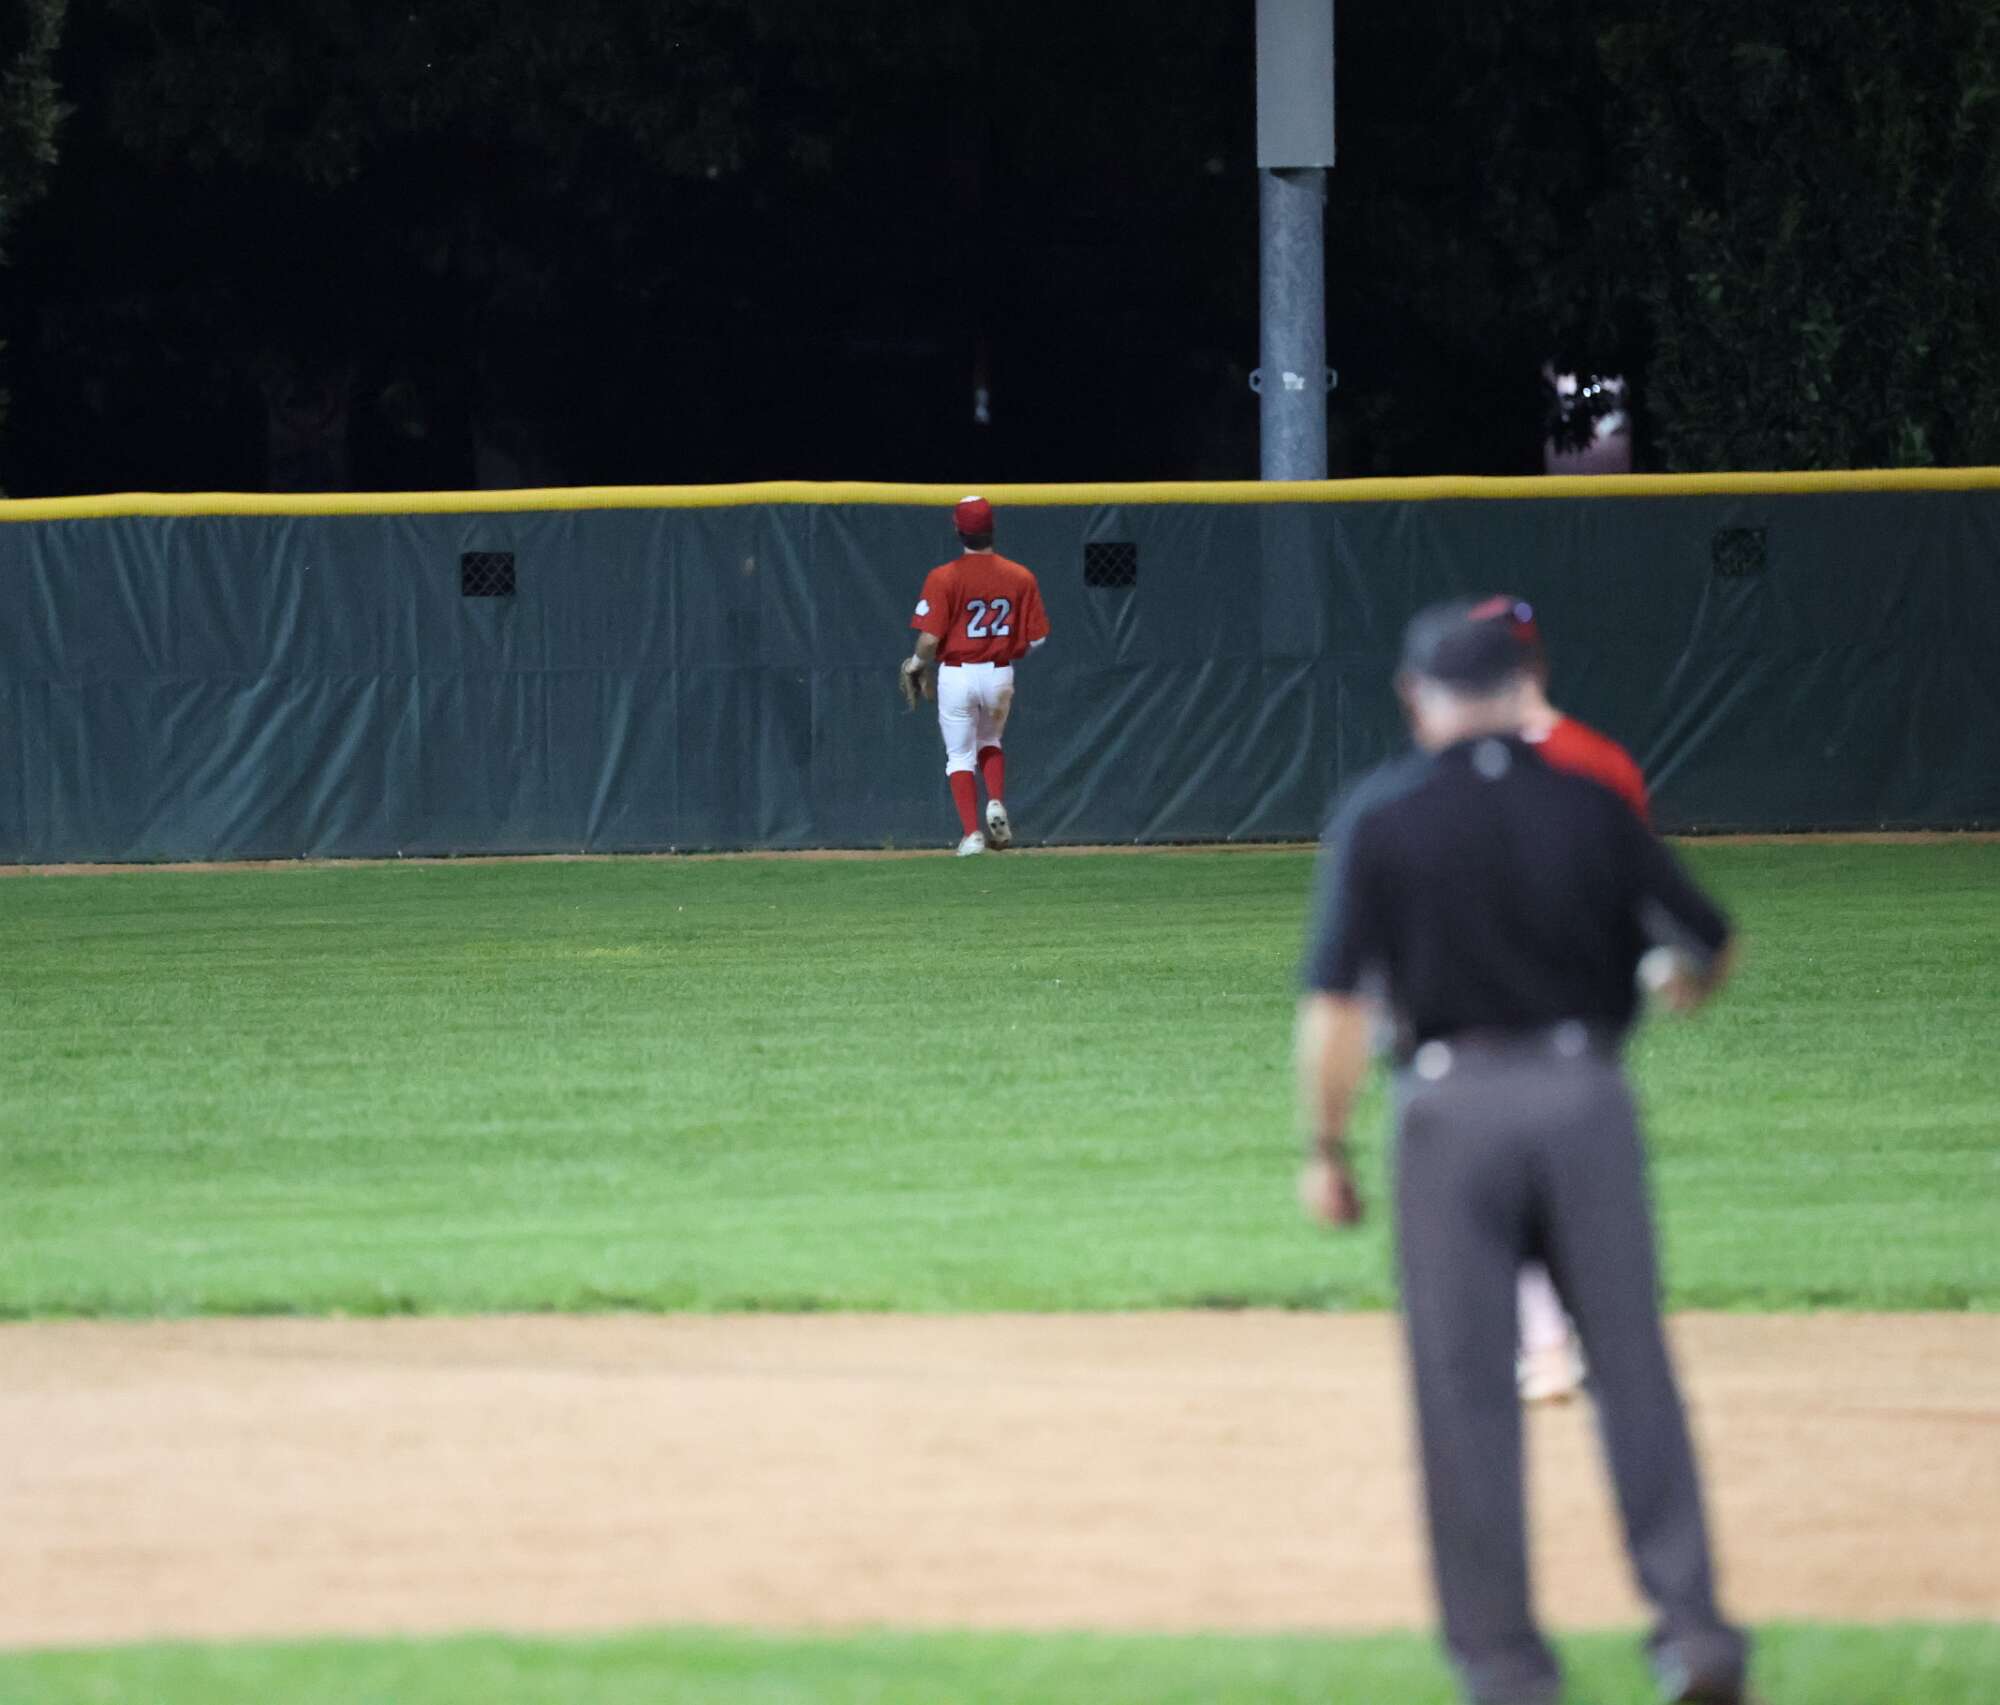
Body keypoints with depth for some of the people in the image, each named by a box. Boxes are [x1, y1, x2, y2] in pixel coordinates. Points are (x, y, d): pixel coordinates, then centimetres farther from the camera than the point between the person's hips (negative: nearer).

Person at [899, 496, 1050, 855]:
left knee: (960, 756, 10)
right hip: (1000, 675, 3)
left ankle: (972, 833, 1)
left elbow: (930, 638, -17)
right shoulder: (1020, 578, -4)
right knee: (990, 742, 27)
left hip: (956, 674, -3)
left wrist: (917, 663, 4)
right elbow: (1036, 639, -1)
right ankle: (997, 805, 4)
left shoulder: (943, 578, -14)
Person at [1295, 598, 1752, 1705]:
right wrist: (1669, 987, 33)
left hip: (1453, 1106, -2)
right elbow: (1707, 950, 10)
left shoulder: (1381, 816, -1)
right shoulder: (1589, 806, 4)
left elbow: (1335, 1003, -6)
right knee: (1632, 1365, 6)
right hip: (1585, 1094, 2)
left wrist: (1326, 1148, 1)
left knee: (1466, 1390, 4)